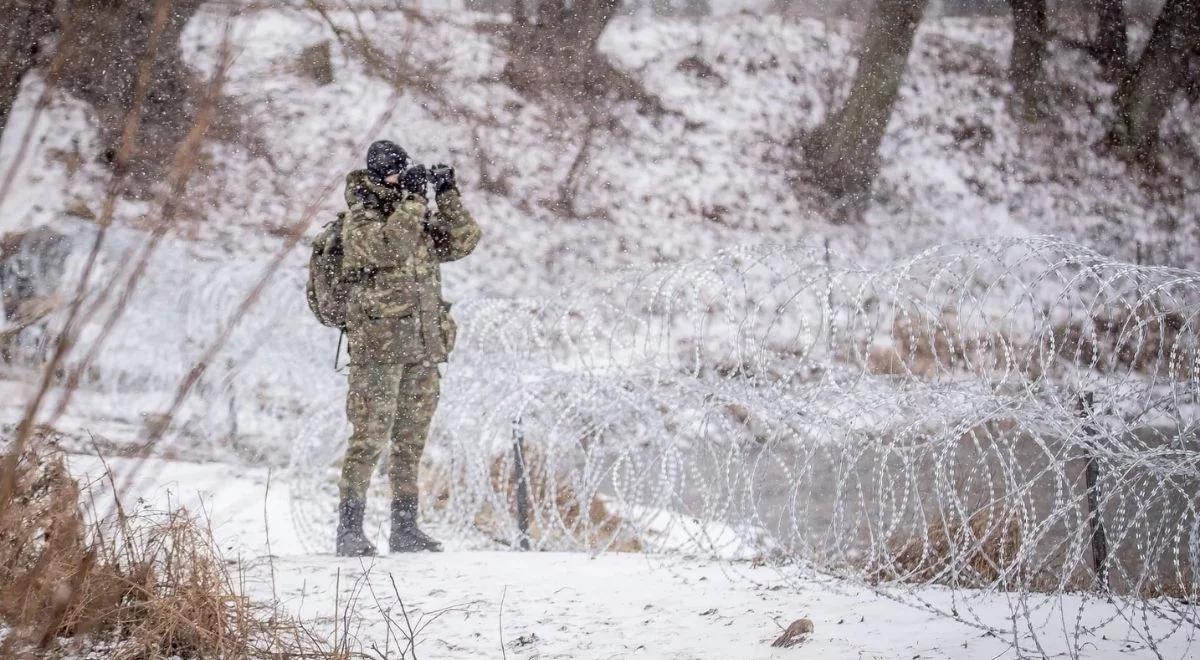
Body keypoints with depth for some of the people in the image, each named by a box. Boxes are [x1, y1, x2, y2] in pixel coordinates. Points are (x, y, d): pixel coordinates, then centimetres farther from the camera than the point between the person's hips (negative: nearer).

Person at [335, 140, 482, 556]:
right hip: (378, 344, -7)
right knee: (371, 436, -9)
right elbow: (388, 249, -23)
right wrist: (412, 199, -21)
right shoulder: (361, 217, -4)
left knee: (411, 439, 9)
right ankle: (350, 530, -6)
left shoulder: (420, 220, 16)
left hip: (424, 346, 7)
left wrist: (448, 195, 1)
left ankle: (405, 528, 15)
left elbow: (462, 243, 9)